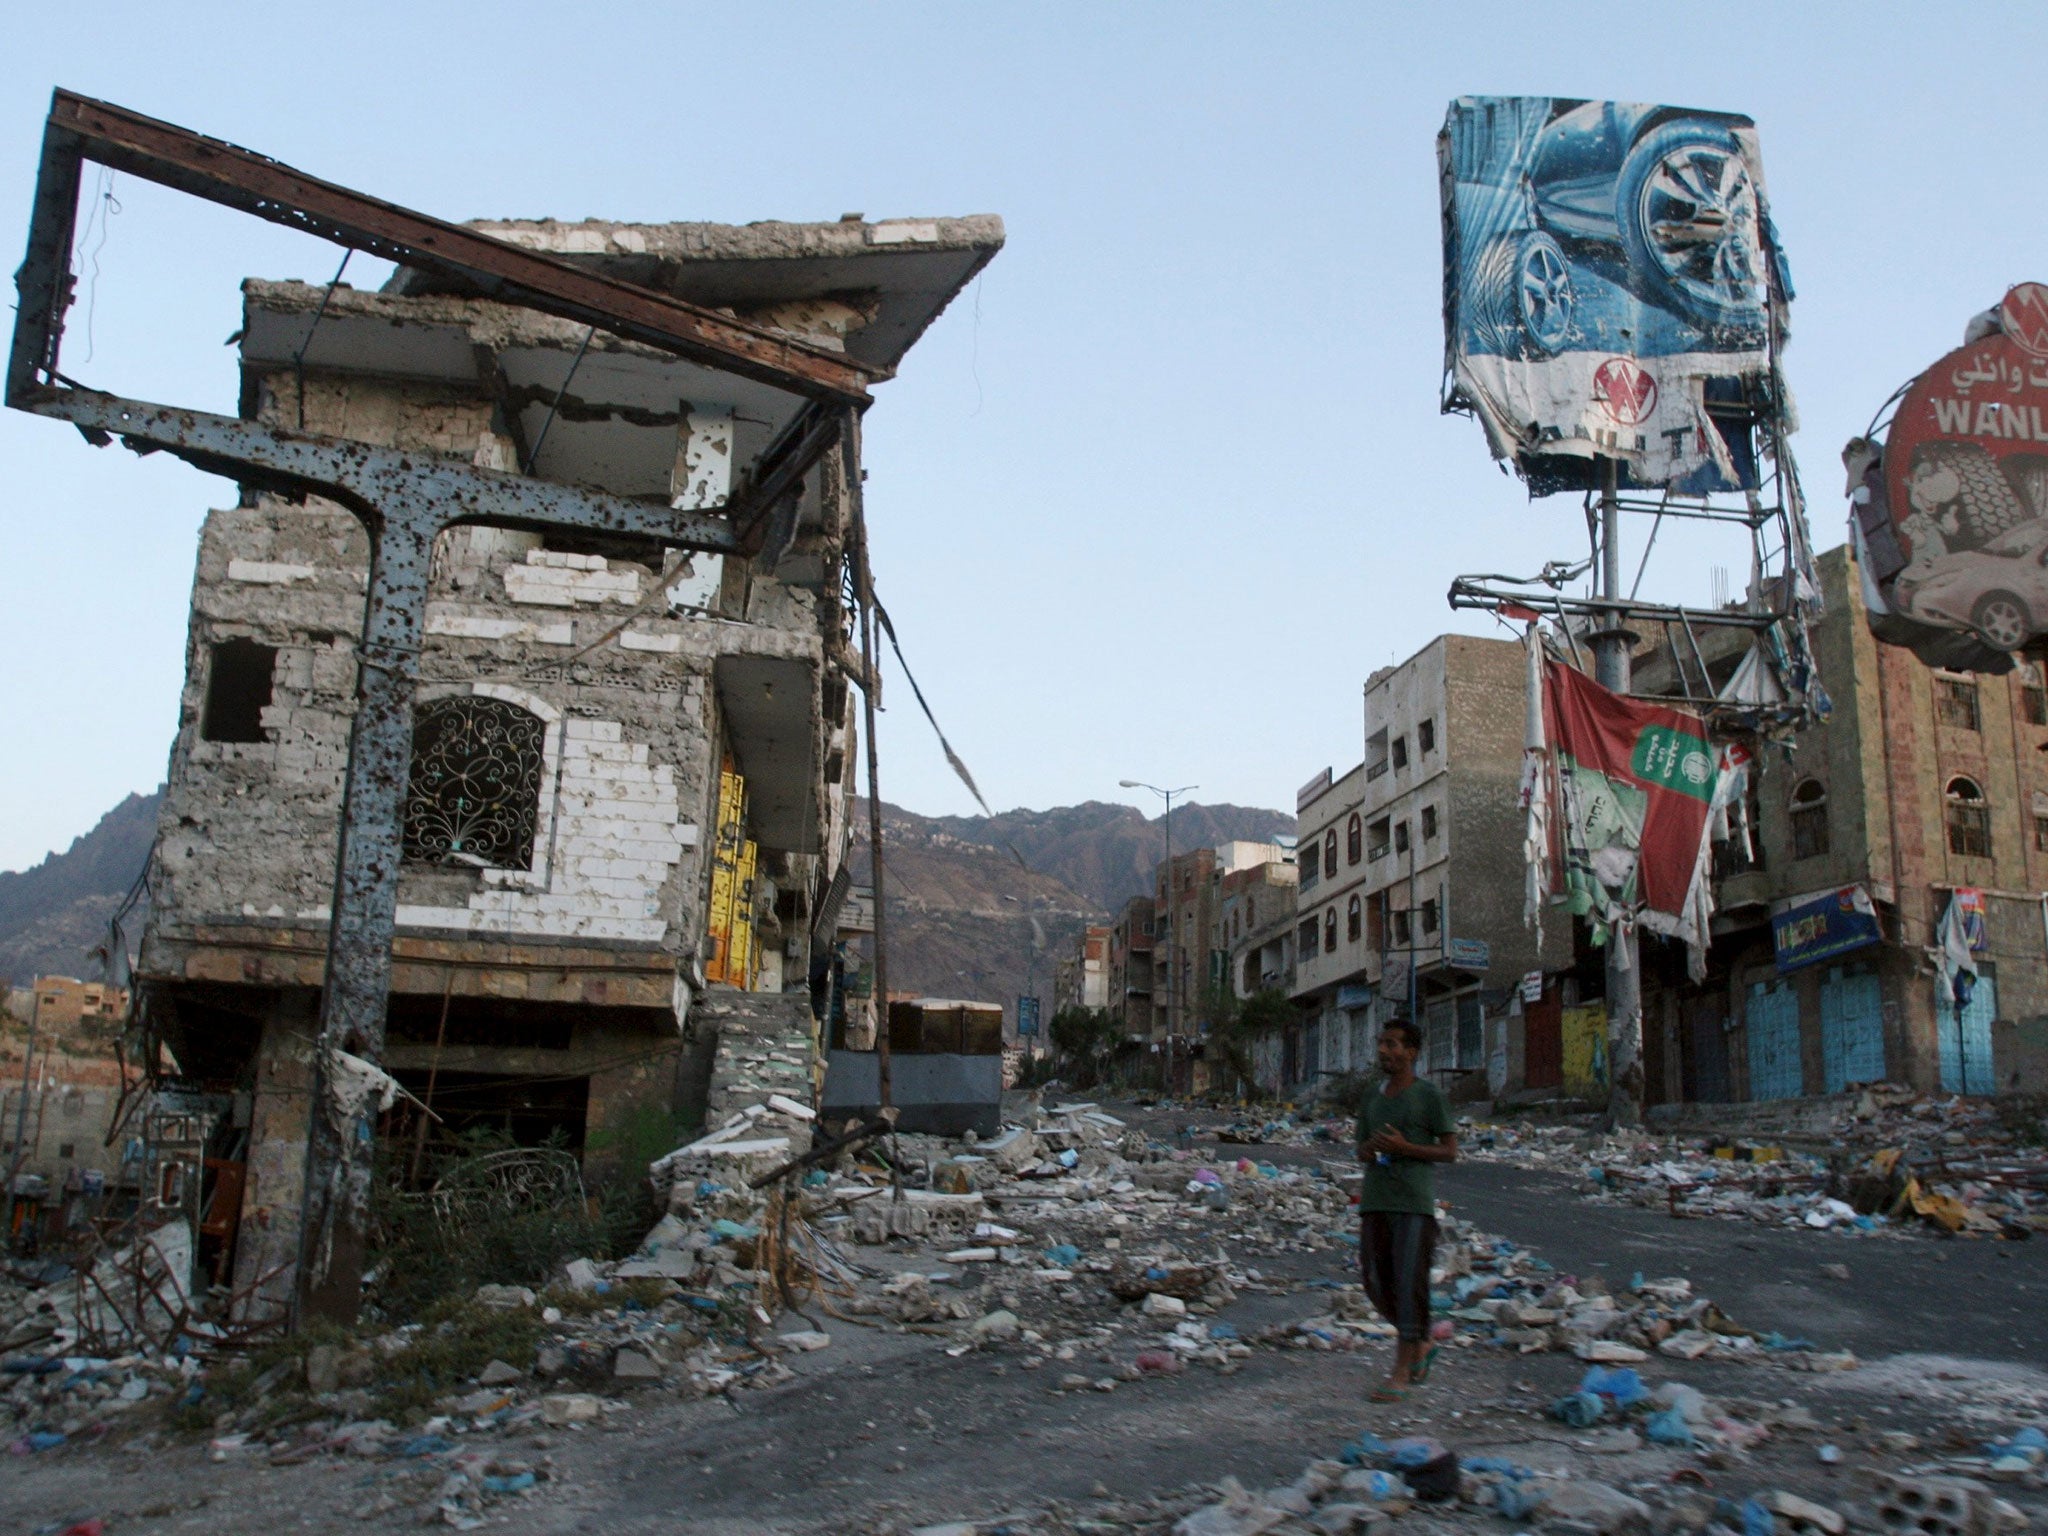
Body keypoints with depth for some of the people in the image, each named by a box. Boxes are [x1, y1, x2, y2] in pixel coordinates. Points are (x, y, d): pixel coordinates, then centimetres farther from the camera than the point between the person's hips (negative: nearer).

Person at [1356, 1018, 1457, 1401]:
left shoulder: (1430, 1096, -1)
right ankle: (1420, 1346, 28)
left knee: (1410, 1284, -7)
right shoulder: (1372, 1098, 15)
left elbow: (1450, 1152, -2)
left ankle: (1401, 1371, -1)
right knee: (1377, 1283, 7)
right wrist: (1367, 1151, -1)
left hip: (1415, 1202, -6)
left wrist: (1404, 1147, -14)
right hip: (1375, 1201, 6)